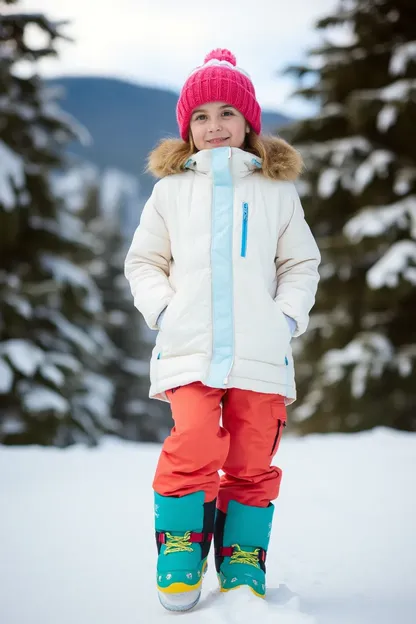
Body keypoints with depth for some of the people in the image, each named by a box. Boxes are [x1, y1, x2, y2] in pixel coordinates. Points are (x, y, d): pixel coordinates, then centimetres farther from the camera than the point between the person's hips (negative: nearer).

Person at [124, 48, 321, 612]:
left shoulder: (277, 189, 13)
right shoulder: (171, 189, 13)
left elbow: (301, 263, 17)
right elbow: (144, 261, 17)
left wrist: (288, 315, 1)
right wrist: (162, 308, -1)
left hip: (261, 352, 1)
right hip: (190, 349, -1)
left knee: (253, 461, 1)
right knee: (193, 446, -18)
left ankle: (243, 563, 16)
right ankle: (179, 556, -2)